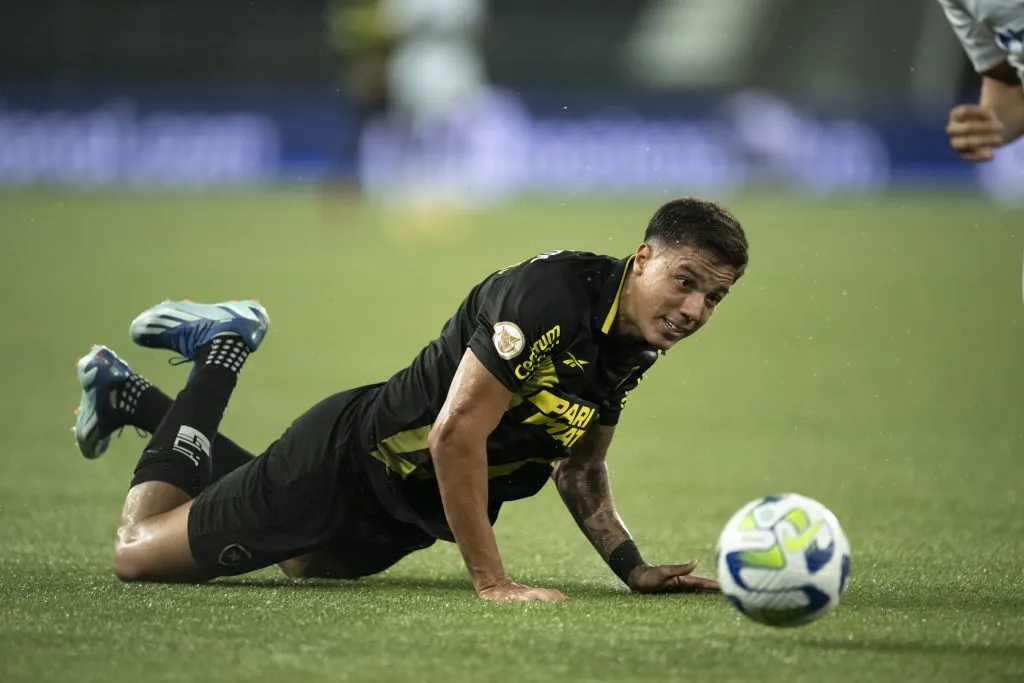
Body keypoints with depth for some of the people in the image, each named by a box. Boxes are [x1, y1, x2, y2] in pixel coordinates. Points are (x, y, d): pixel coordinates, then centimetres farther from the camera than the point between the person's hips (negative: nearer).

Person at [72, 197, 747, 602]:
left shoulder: (635, 343, -4)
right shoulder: (550, 296, -32)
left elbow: (578, 468, 9)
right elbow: (455, 435, -36)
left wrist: (635, 569, -4)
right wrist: (492, 581, -34)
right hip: (345, 464, -9)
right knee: (139, 554, 4)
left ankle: (132, 397, 44)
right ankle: (220, 350, 20)